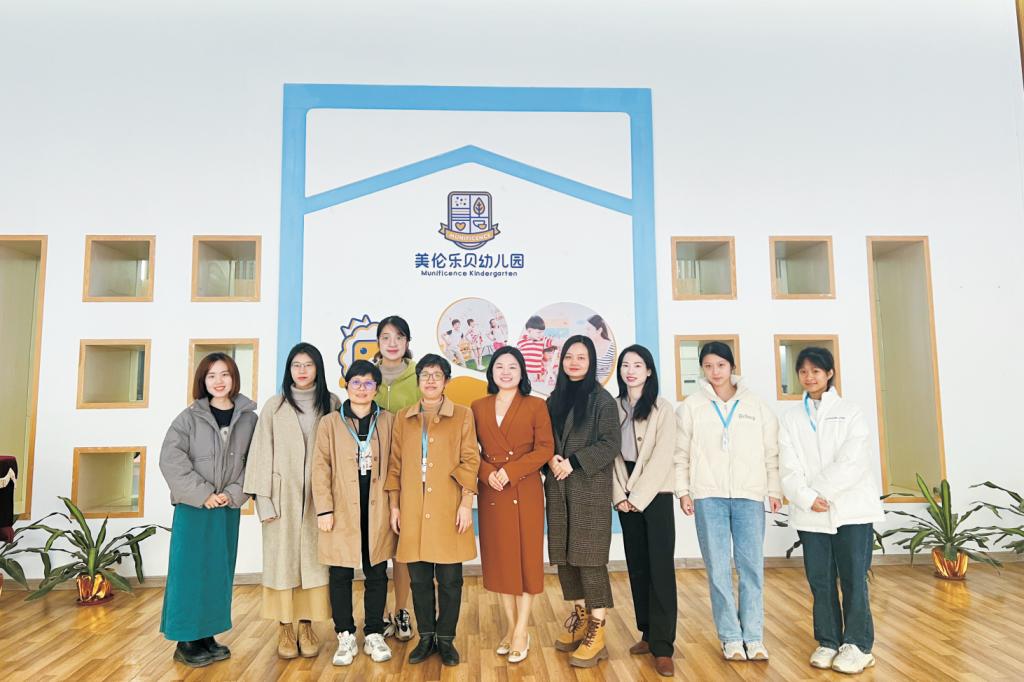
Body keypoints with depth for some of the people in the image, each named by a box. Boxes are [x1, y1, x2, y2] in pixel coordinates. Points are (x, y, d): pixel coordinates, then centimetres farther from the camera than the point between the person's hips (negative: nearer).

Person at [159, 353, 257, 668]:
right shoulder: (190, 417, -3)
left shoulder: (248, 418, 1)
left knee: (219, 572, 10)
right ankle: (186, 641, 14)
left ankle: (207, 636, 23)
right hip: (193, 506, -2)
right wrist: (202, 494, -15)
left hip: (228, 507, 3)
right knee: (190, 571, 2)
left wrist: (233, 494, -13)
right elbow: (171, 459, -10)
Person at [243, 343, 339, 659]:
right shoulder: (274, 406, 0)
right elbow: (262, 452, -1)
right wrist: (263, 500, -6)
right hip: (283, 495, -1)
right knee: (282, 558, 4)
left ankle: (307, 625, 16)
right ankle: (285, 627, 16)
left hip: (317, 496, 1)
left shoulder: (331, 404, 3)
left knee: (313, 558, 5)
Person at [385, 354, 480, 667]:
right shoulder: (403, 417, 10)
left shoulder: (462, 415, 2)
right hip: (413, 511, 2)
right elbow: (395, 464, 10)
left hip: (449, 509, -2)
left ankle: (446, 638, 21)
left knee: (450, 578, 4)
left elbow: (470, 461, -2)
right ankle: (426, 636, 25)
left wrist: (466, 503, -8)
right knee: (419, 578, 9)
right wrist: (394, 506, 6)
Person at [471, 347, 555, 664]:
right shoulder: (478, 407, 8)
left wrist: (511, 470, -17)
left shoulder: (536, 406, -1)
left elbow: (545, 448, -7)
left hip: (525, 492, -3)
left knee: (526, 557, 3)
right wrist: (487, 473, -12)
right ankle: (510, 626, 24)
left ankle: (521, 632, 14)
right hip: (492, 493, 3)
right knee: (499, 559, 10)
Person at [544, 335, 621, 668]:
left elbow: (611, 444, -9)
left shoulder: (602, 399, -4)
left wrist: (574, 462, -15)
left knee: (589, 556, -4)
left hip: (590, 488, -5)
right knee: (563, 556, 9)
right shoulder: (555, 399, 11)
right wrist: (551, 459, -7)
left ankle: (597, 632, 6)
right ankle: (579, 617, 25)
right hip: (558, 488, 5)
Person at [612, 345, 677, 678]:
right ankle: (647, 633, 22)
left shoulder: (662, 409, -5)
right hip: (626, 497, 4)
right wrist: (619, 495, -6)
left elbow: (662, 457, -11)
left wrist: (638, 497, -12)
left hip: (655, 495, -4)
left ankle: (662, 646, 0)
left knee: (660, 567, -5)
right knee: (637, 566, 10)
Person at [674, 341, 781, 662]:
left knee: (751, 565, 3)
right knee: (718, 568, 2)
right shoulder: (691, 406, 4)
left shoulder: (755, 404, 6)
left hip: (749, 494, 1)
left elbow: (771, 451, 7)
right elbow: (681, 453, 4)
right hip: (708, 495, 0)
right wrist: (682, 491, -1)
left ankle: (753, 636, 14)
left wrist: (775, 490, 3)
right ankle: (730, 637, 12)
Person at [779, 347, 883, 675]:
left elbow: (852, 463, -9)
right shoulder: (790, 418, 8)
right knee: (820, 579, 6)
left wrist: (820, 491, -12)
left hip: (851, 509, -2)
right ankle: (828, 642, 19)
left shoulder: (850, 413, 2)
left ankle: (857, 645, 15)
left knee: (853, 577, 2)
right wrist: (808, 499, -15)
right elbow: (789, 468, -1)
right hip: (810, 513, 2)